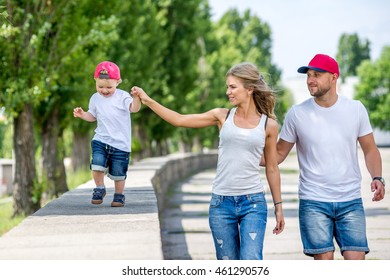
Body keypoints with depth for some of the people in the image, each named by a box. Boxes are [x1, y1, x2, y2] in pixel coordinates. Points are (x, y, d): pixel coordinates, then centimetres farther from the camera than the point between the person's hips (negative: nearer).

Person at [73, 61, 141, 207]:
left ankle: (119, 195, 24)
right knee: (97, 165, -16)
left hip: (120, 143, -3)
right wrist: (82, 114, -2)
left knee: (118, 172, 4)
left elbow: (134, 108, -23)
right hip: (100, 140, 3)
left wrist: (136, 97, -43)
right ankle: (99, 189, 6)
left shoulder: (122, 97, -8)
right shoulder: (95, 98, 6)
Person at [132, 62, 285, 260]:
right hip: (222, 202, 2)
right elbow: (179, 120, 5)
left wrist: (278, 207, 9)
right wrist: (147, 100, -1)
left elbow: (272, 169, 9)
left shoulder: (268, 124, 2)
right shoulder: (223, 116, 5)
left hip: (253, 202, -2)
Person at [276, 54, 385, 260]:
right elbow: (279, 154, 5)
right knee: (324, 260, -4)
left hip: (351, 202, 1)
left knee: (356, 260, -5)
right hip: (314, 202, -1)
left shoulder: (355, 109, 3)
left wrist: (377, 178, -8)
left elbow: (370, 150, 10)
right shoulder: (297, 114, 0)